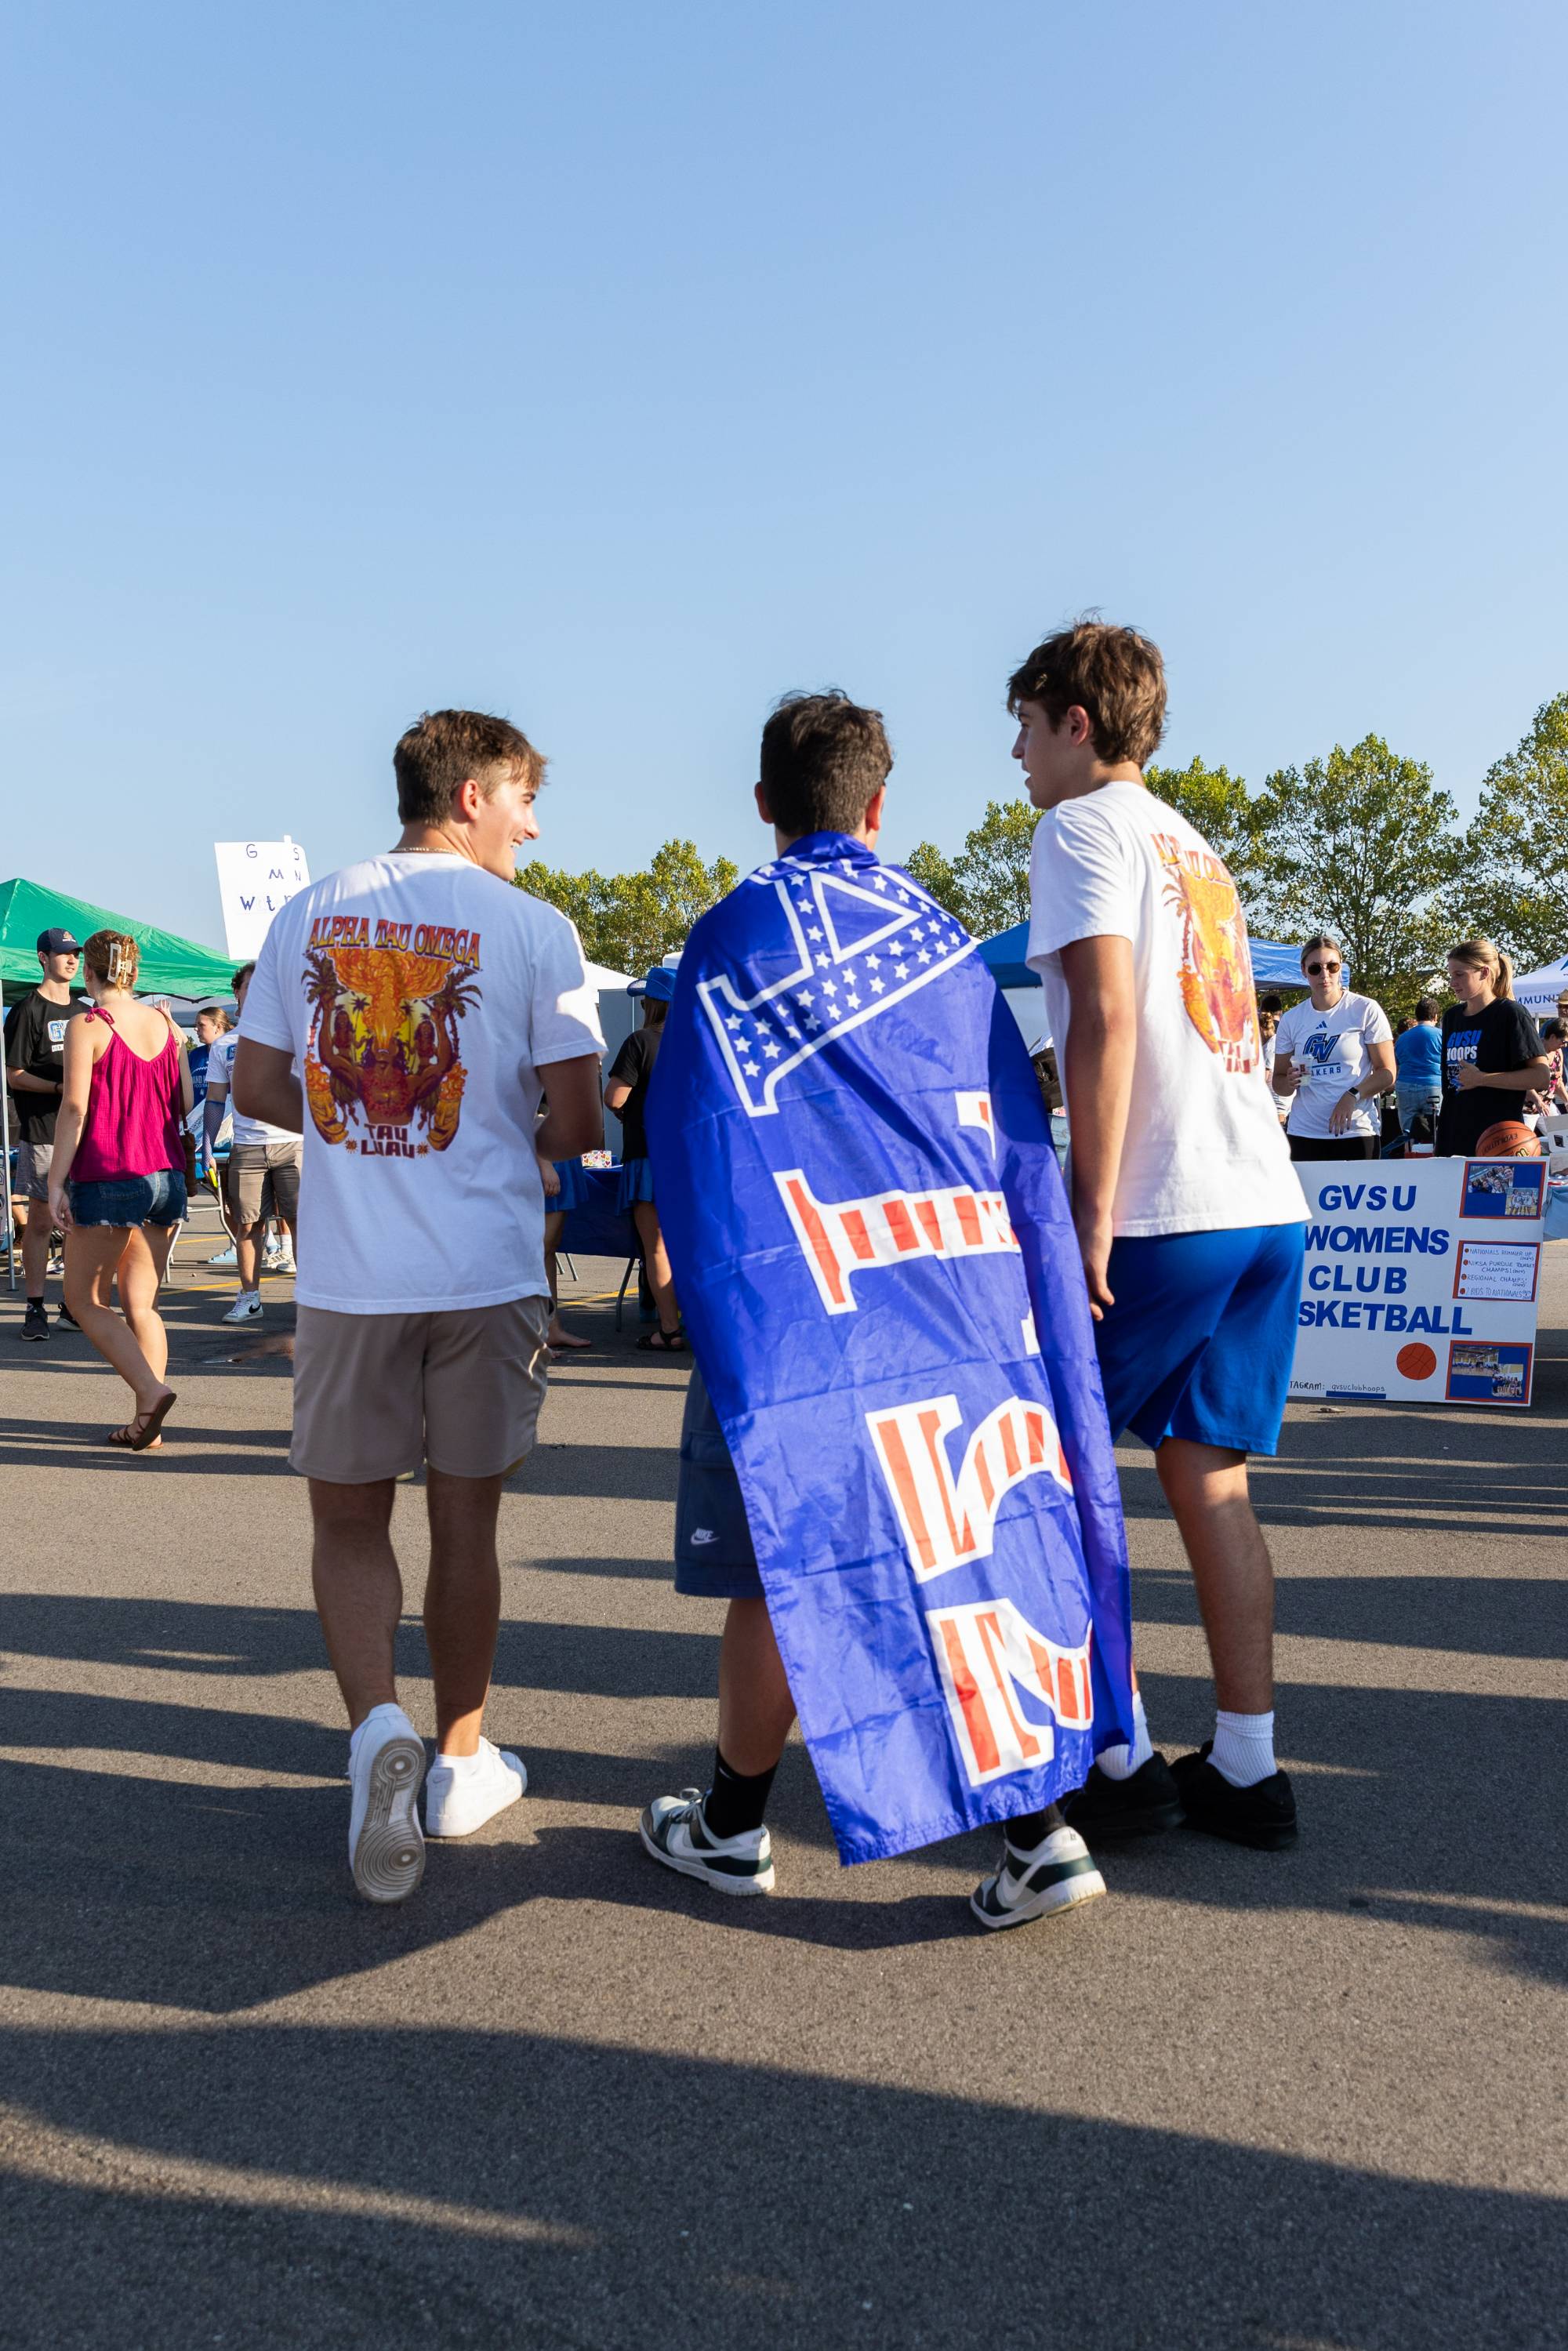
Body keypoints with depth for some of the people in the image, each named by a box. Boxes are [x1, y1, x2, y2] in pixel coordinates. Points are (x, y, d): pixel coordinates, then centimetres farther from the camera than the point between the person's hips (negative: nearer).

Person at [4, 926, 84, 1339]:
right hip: (42, 1133, -6)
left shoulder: (84, 1013, 17)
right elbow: (14, 1075, -7)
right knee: (39, 1221, -3)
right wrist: (61, 1087, -19)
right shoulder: (27, 1011, -3)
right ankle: (35, 1308, 1)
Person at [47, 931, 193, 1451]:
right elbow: (186, 1104, 9)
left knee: (84, 1299, 6)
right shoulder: (167, 1026, 8)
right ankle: (147, 1424, 7)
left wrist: (55, 1183, -11)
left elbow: (74, 1109, -13)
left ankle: (151, 1389, -12)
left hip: (107, 1177, -5)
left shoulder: (86, 1027, -7)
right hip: (166, 1175, 6)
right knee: (140, 1304, 11)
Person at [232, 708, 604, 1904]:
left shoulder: (309, 914, 5)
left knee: (349, 1517, 14)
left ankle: (378, 1725, -8)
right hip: (489, 1269, -1)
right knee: (465, 1516, 13)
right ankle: (461, 1761, 26)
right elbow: (578, 1120, -9)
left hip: (347, 1275, 2)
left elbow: (257, 1089, 7)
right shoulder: (534, 928, -5)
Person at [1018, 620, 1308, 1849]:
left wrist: (1092, 1215, -16)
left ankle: (1122, 1758, 9)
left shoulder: (1086, 828, -2)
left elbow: (1107, 1019, -15)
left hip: (1162, 1212, -8)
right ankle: (1247, 1768, 15)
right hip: (1268, 1203, 8)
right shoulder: (1198, 849, 23)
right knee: (1210, 1477, 11)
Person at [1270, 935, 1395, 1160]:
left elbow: (1387, 1072, -2)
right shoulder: (1291, 1019, 10)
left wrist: (1353, 1095, -18)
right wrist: (1290, 1083, -9)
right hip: (1304, 1133, 2)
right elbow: (1278, 1081, 14)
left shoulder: (1366, 1010, 1)